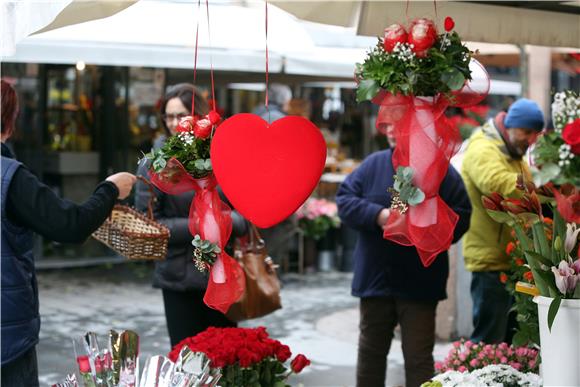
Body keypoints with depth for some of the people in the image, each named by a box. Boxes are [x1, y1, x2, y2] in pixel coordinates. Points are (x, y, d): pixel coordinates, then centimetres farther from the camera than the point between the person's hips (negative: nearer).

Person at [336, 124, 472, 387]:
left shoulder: (440, 170, -2)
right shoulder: (373, 165, 4)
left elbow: (461, 216, -3)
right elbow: (344, 200, 0)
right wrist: (377, 215, -16)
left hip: (420, 283, -2)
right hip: (375, 278, 3)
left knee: (418, 357, 4)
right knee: (370, 351, 14)